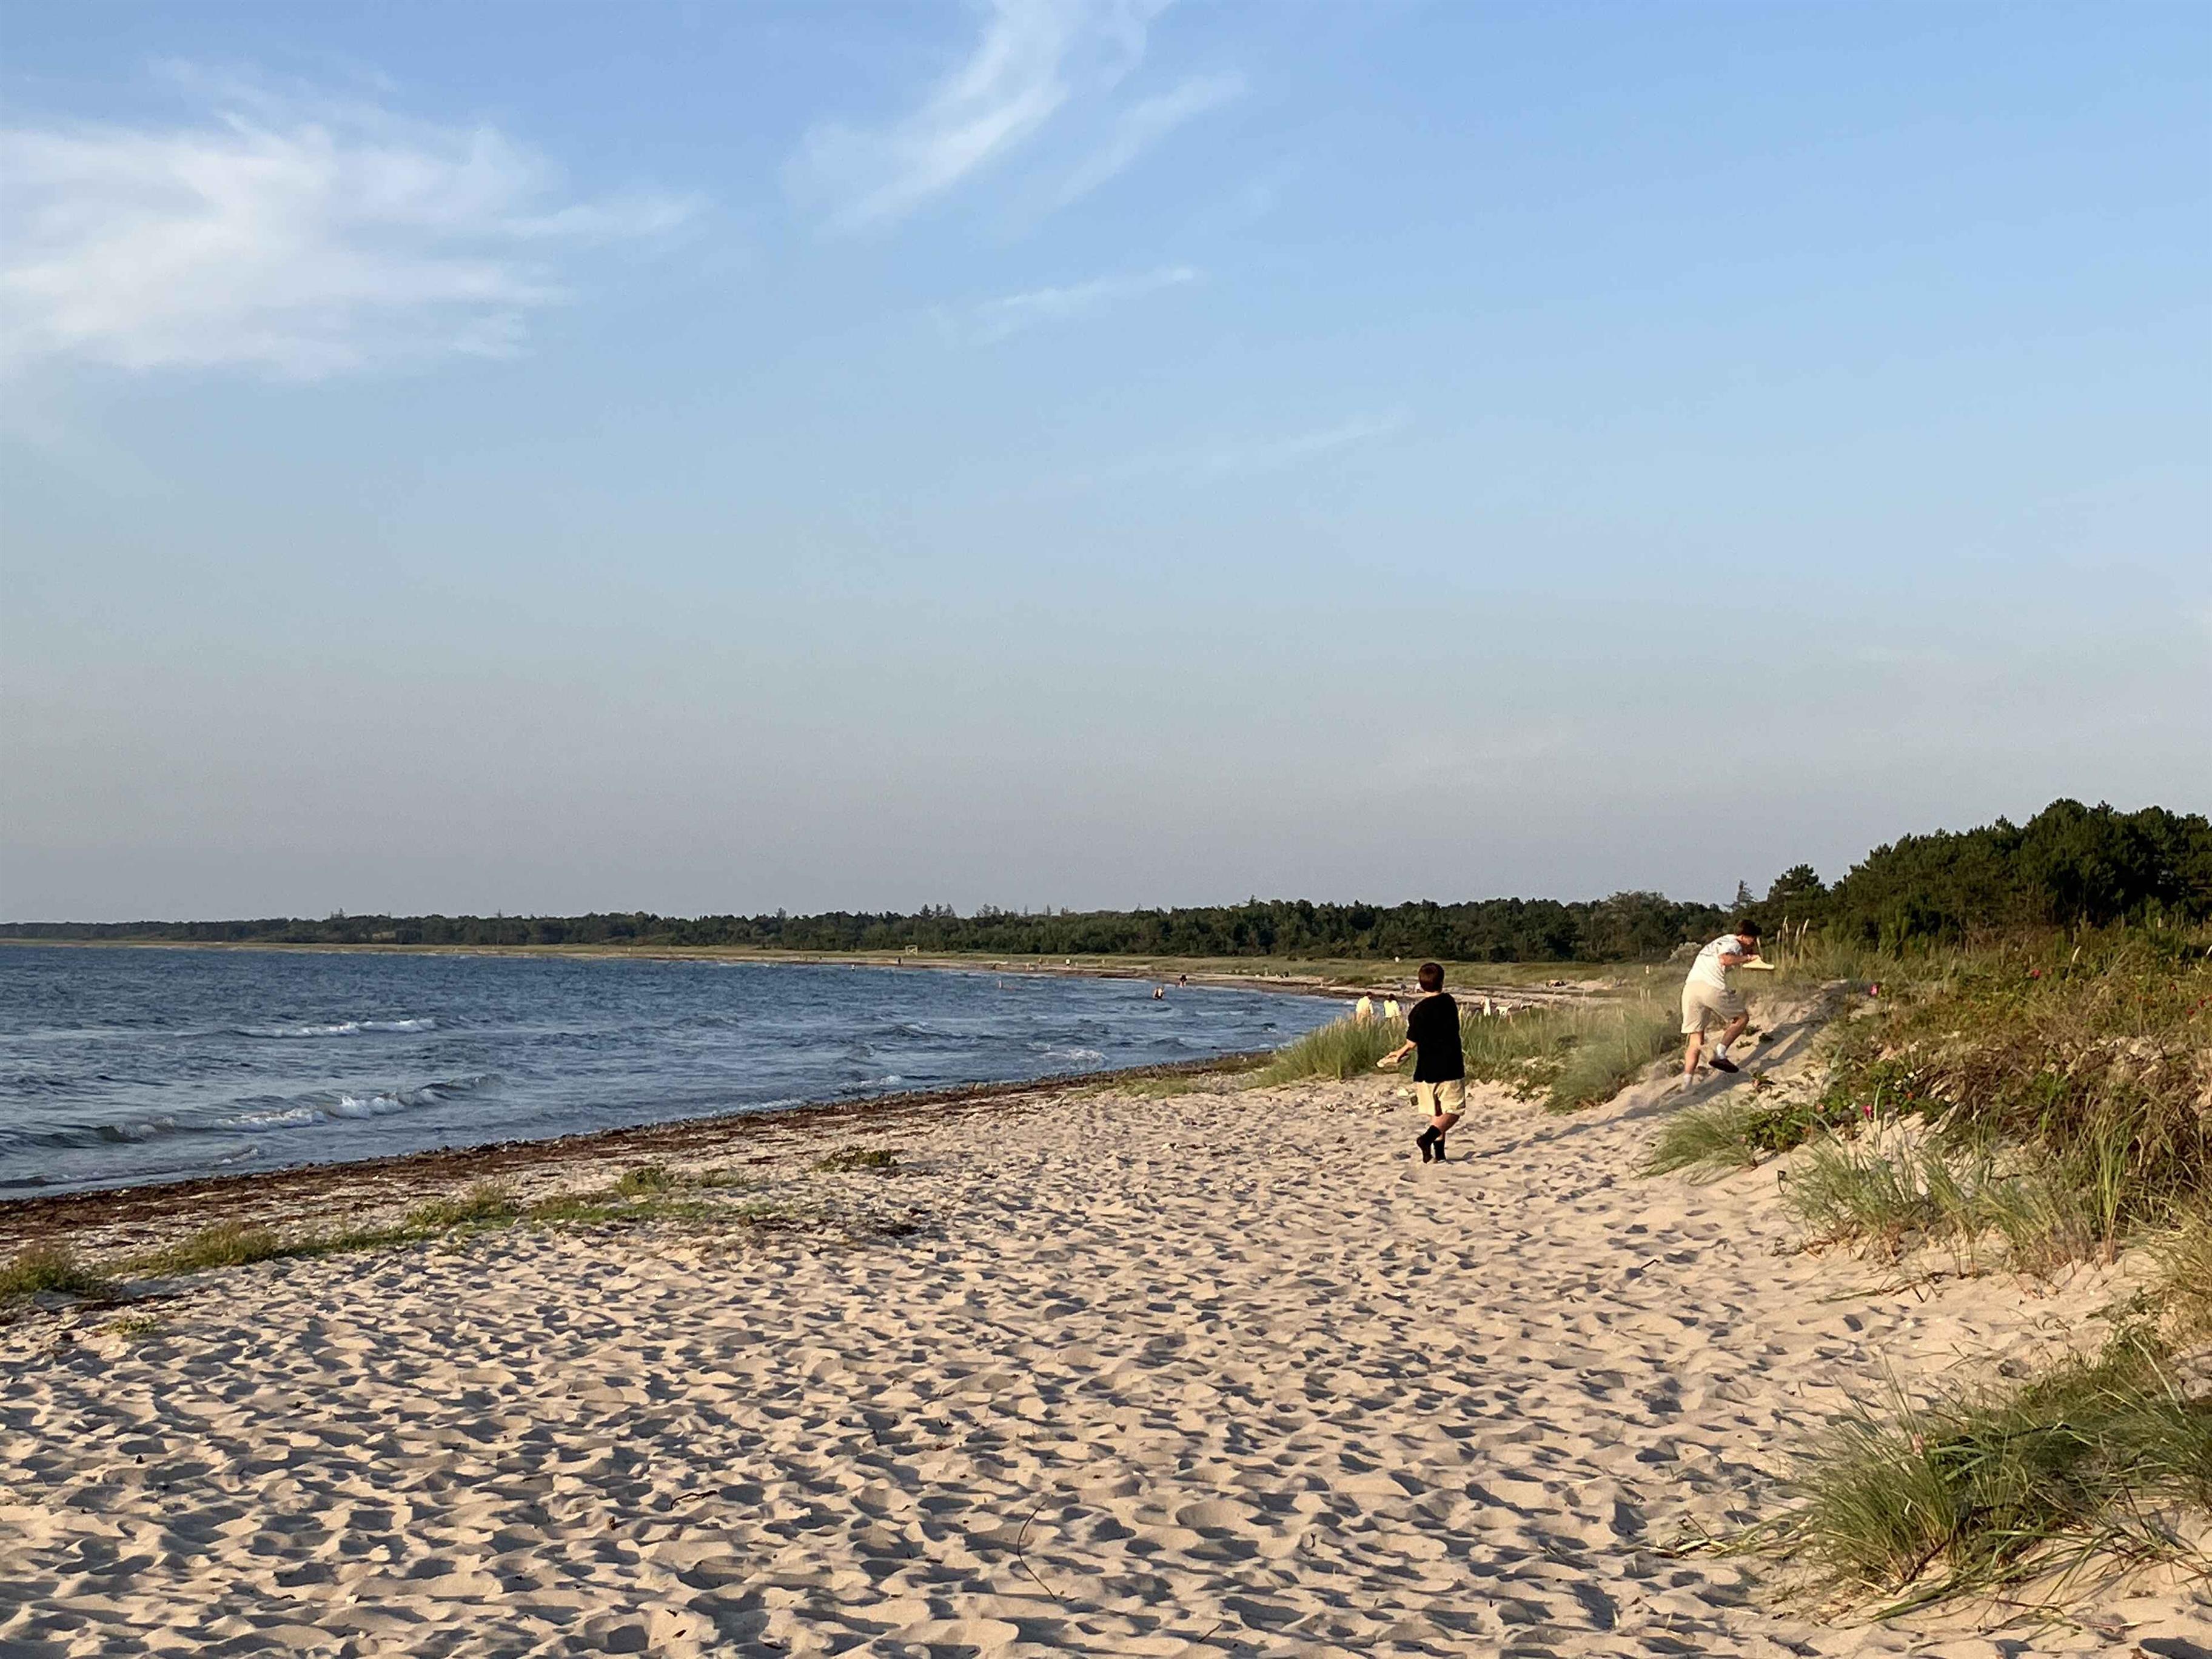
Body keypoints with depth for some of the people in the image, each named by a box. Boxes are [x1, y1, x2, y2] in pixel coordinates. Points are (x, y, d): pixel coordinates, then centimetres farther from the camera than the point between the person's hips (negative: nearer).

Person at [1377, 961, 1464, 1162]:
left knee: (1436, 1114, 13)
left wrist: (1400, 1053, 13)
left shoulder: (1418, 1011, -9)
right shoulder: (1449, 1003, 0)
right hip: (1451, 1069, -1)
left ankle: (1439, 1153, 9)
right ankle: (1428, 1137, -20)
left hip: (1426, 1070, 1)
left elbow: (1412, 1044, -11)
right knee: (1454, 1111, 2)